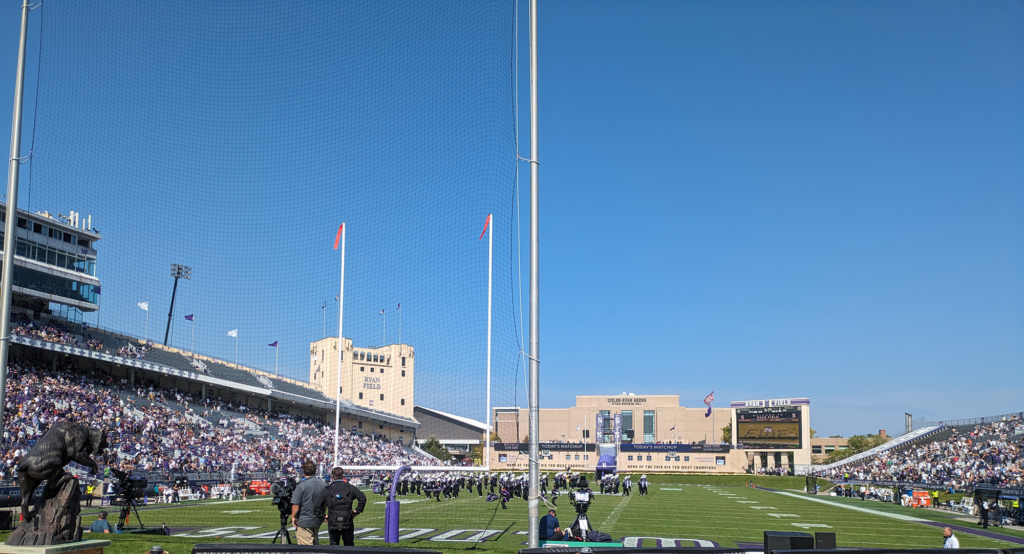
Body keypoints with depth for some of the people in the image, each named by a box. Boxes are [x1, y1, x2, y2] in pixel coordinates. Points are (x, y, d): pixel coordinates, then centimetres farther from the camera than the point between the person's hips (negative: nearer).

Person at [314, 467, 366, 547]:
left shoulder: (327, 489, -1)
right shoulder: (350, 488, 1)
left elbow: (317, 504, -6)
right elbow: (362, 498, -6)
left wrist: (323, 516, 4)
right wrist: (357, 511, 2)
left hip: (332, 523, -1)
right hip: (347, 522, 1)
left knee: (333, 544, 10)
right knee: (349, 544, 12)